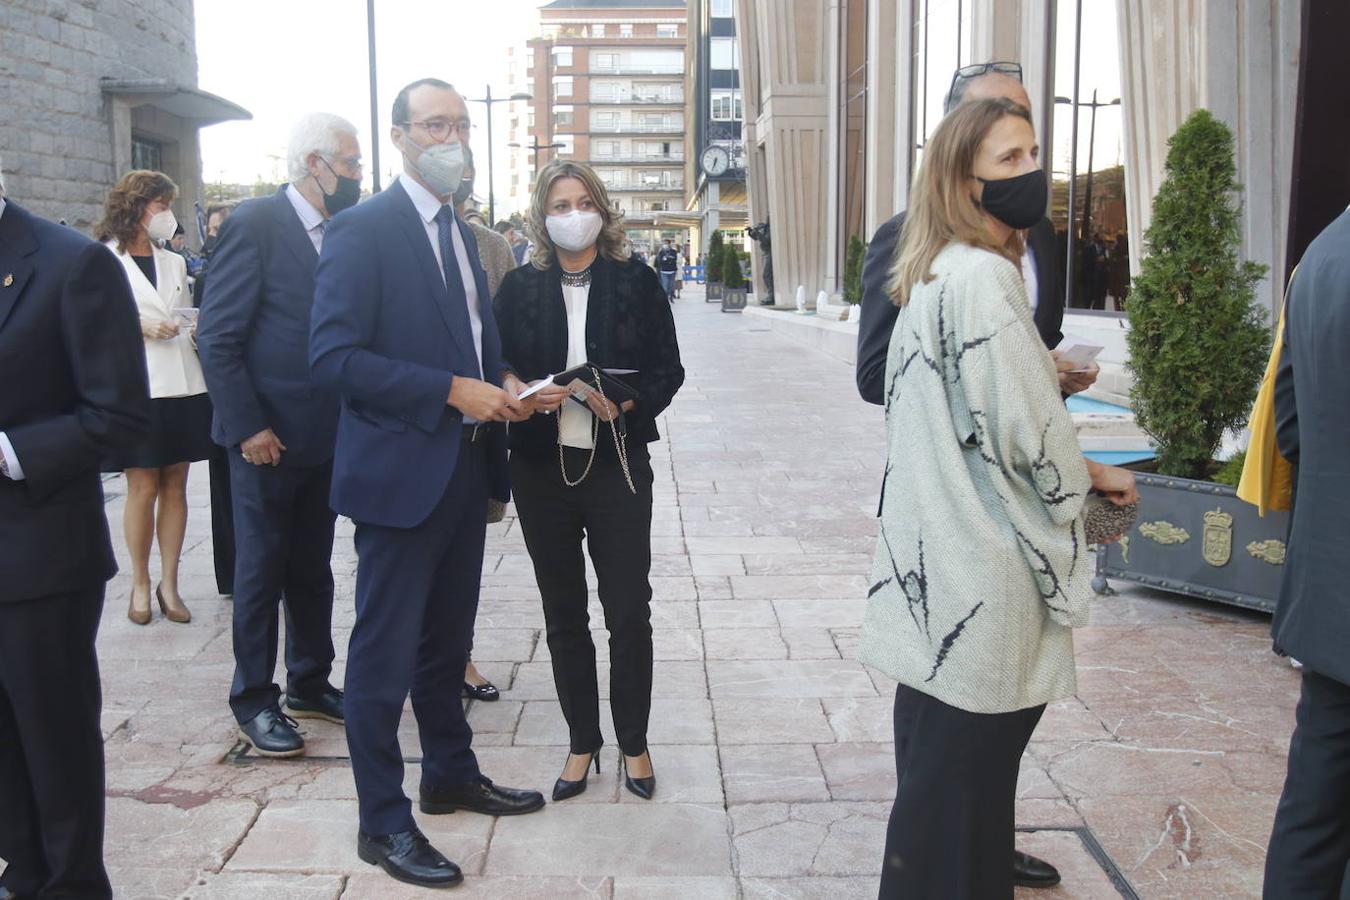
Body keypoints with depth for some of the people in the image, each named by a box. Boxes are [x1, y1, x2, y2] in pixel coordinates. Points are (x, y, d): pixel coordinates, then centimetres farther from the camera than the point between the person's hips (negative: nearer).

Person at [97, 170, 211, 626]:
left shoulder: (175, 263, 16)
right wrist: (138, 326, -14)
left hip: (183, 386, 5)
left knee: (175, 486, 5)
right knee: (143, 488, -1)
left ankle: (169, 583, 12)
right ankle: (140, 584, 13)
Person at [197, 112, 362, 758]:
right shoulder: (255, 224, -12)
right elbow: (217, 337, -14)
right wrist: (248, 426, -17)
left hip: (325, 435, 6)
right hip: (267, 437, -6)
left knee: (313, 569, 16)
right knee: (261, 571, 5)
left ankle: (311, 684, 29)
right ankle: (254, 701, 18)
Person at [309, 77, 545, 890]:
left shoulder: (462, 233, 14)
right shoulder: (363, 229, -11)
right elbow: (333, 356, -19)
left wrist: (502, 382, 2)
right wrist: (452, 390, -21)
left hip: (467, 467, 8)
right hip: (402, 471, -8)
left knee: (448, 640, 20)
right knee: (387, 654, 3)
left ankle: (452, 775, 36)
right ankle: (384, 822, 15)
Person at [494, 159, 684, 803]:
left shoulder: (636, 283, 1)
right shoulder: (520, 288, 5)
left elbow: (668, 369, 1)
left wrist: (627, 403, -17)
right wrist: (526, 395, -15)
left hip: (617, 465, -1)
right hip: (542, 466, 2)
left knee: (629, 611, 2)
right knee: (563, 615, 11)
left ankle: (633, 742, 21)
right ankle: (582, 742, 25)